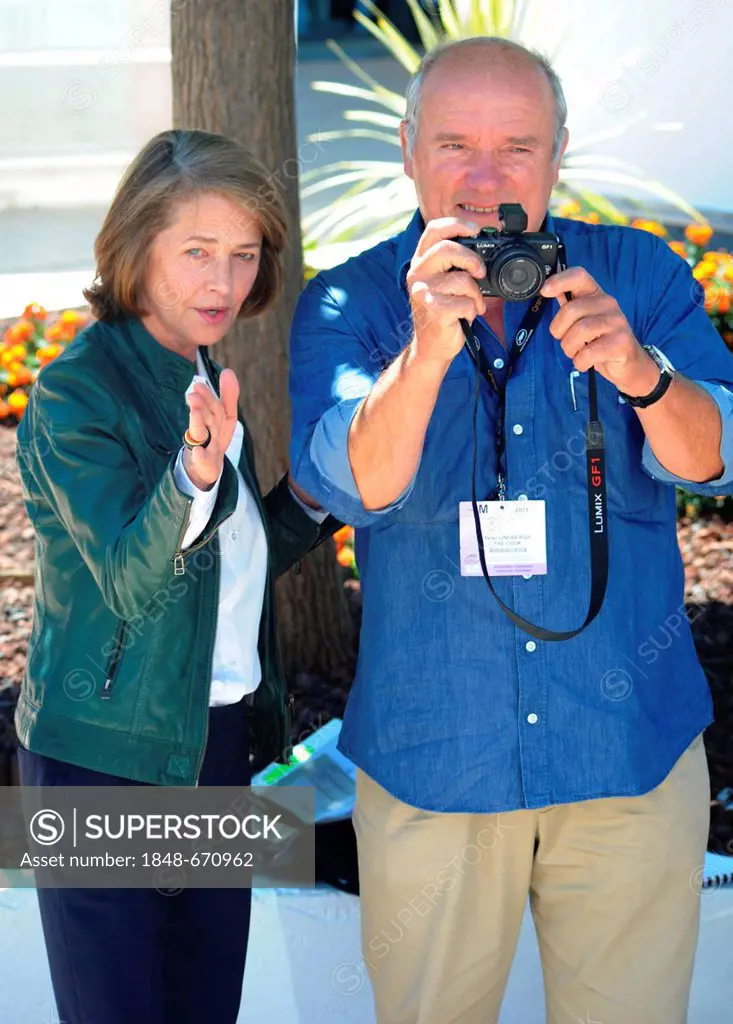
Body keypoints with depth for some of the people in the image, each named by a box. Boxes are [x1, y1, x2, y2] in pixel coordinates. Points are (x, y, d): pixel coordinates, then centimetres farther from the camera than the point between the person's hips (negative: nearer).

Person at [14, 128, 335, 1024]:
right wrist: (195, 475, -41)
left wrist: (311, 497, 0)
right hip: (107, 759, -7)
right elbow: (128, 582, -24)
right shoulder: (76, 395, -16)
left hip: (218, 745, 7)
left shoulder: (200, 377, 8)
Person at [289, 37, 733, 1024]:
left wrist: (637, 371, -32)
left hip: (632, 750, 1)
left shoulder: (638, 275, -1)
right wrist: (427, 348, -37)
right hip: (430, 757, 0)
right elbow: (354, 485, -19)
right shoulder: (347, 306, -4)